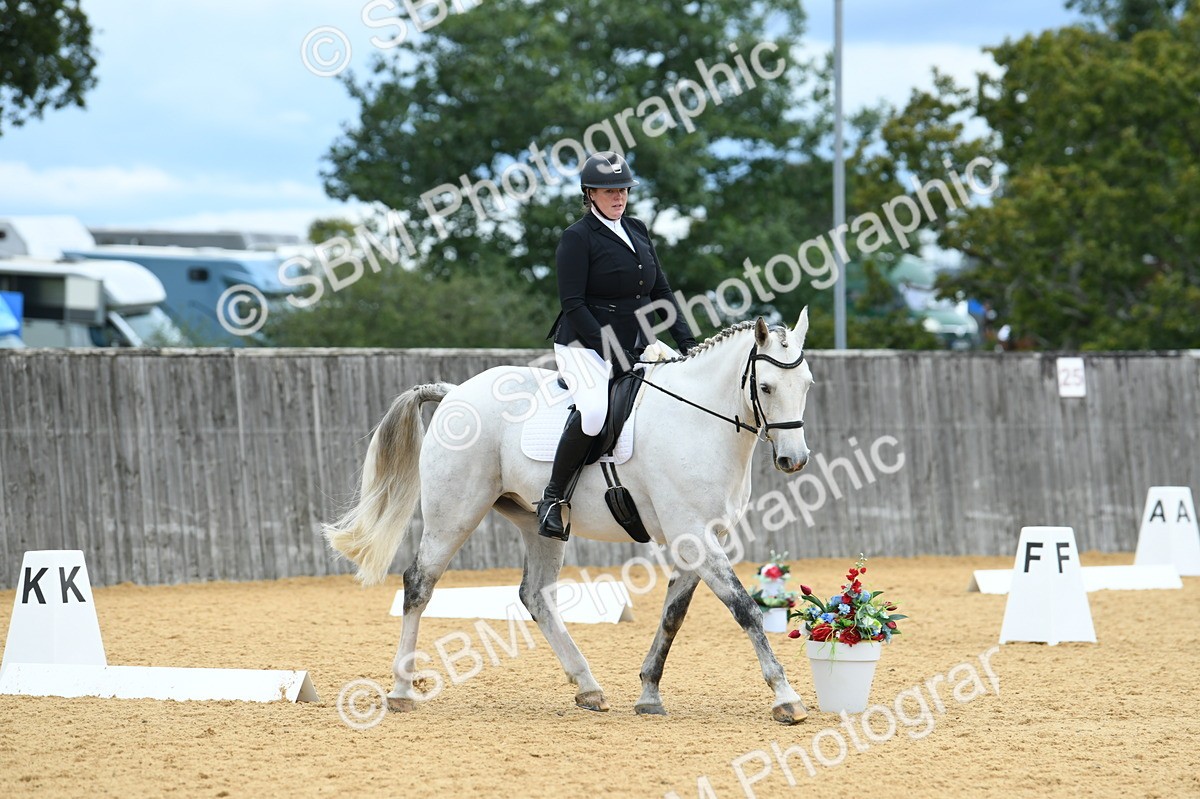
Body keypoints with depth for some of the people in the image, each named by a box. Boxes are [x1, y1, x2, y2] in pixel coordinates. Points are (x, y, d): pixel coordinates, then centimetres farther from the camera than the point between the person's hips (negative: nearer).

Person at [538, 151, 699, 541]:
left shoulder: (638, 231, 14)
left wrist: (687, 343, 3)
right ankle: (554, 497, -21)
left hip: (635, 350, 8)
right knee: (595, 410, -34)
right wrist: (612, 353, -21)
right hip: (584, 348, -8)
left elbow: (661, 292, 15)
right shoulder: (577, 238, -8)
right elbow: (573, 304, -14)